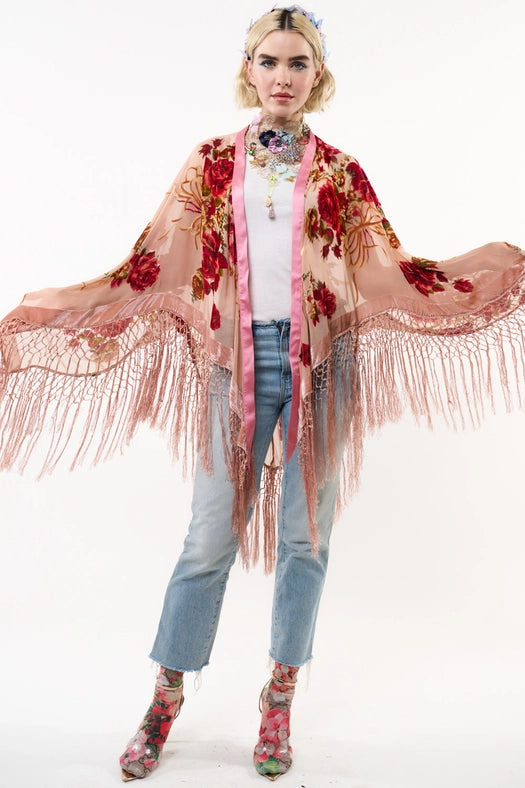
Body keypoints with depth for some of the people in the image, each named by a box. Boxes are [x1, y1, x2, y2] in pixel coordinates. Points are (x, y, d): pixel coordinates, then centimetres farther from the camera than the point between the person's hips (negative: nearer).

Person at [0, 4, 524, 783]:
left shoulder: (340, 172, 7)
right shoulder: (213, 163, 7)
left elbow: (389, 274, 6)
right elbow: (154, 266, 2)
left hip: (321, 362, 1)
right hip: (237, 363, -1)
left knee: (304, 535, 5)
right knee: (211, 535, 1)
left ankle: (280, 702, 22)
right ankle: (166, 700, 20)